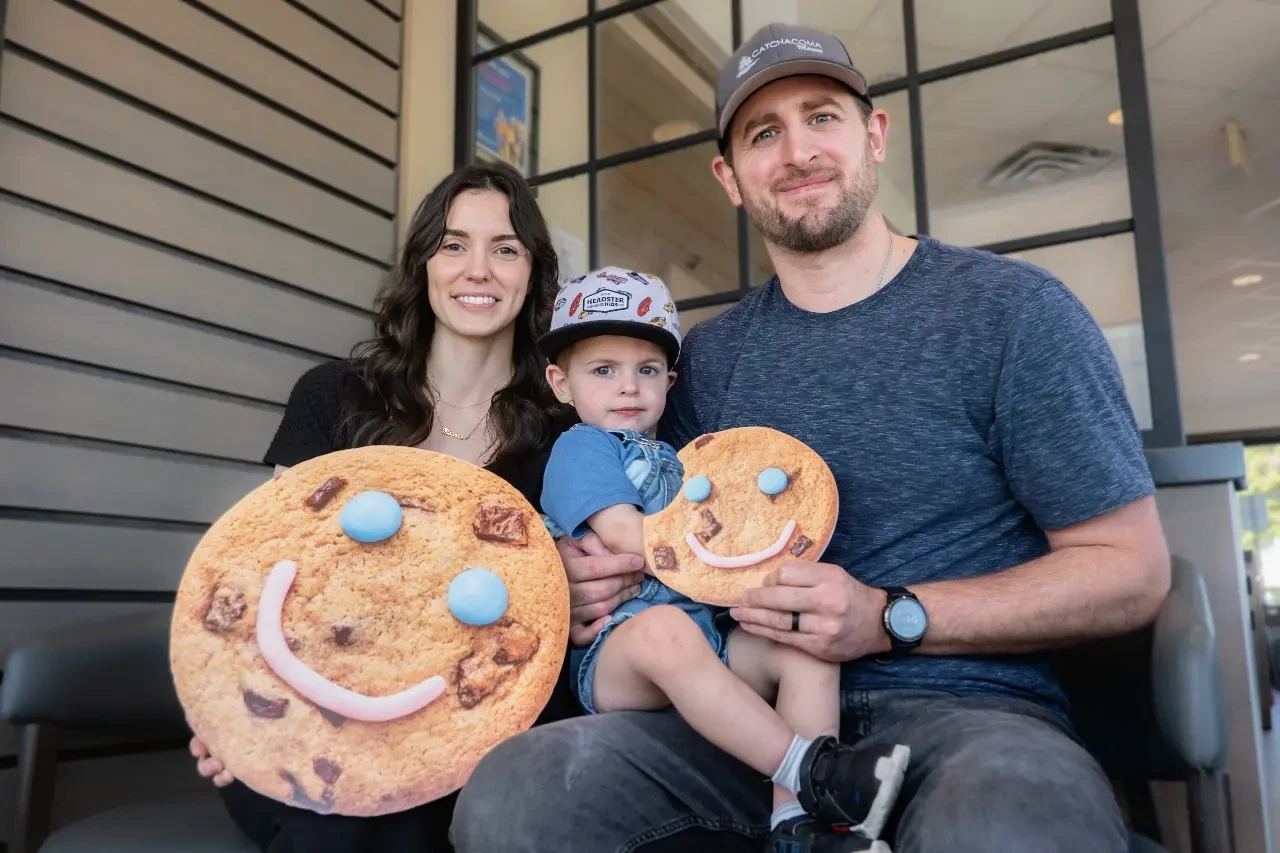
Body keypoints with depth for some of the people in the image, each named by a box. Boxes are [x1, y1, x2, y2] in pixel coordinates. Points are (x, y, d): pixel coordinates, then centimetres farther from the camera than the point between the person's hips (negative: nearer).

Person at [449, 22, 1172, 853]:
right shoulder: (709, 355, 11)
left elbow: (1131, 571, -3)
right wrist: (604, 573, -4)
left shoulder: (1014, 310, -3)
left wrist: (891, 619, -15)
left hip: (965, 705, -4)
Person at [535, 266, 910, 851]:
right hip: (615, 650, -7)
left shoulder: (670, 456, 25)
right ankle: (809, 768, -36)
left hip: (704, 635, 8)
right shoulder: (581, 447, 0)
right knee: (665, 628, -40)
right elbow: (629, 540, -14)